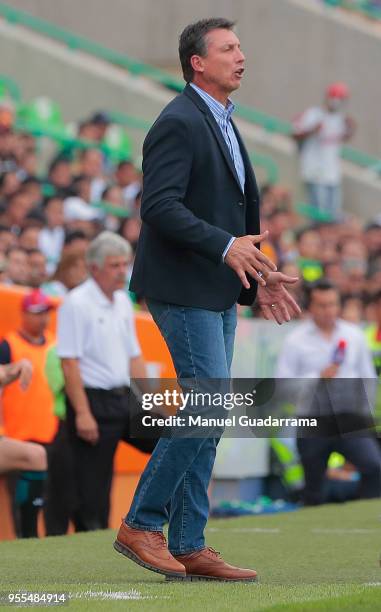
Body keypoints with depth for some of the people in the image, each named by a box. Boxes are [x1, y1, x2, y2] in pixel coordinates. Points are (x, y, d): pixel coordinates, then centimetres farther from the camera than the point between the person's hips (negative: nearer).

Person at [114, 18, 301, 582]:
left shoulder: (223, 125, 18)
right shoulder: (179, 122, -13)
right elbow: (159, 206, -22)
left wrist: (257, 277, 15)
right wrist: (226, 246, -28)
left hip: (218, 293, 10)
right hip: (184, 291, -10)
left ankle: (188, 547, 9)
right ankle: (141, 525, -5)